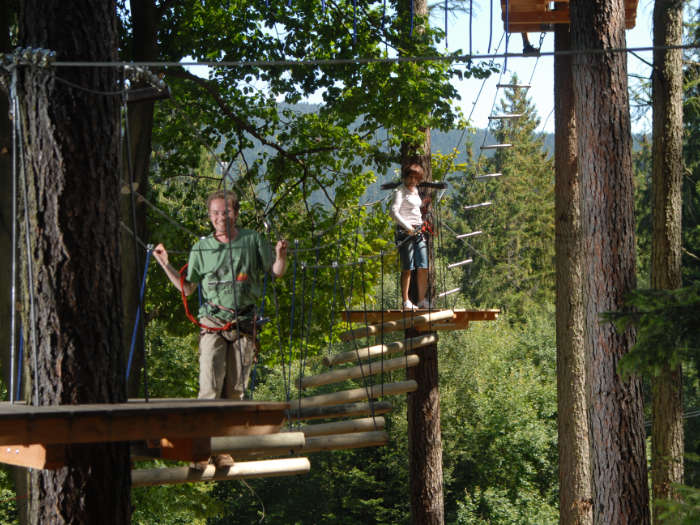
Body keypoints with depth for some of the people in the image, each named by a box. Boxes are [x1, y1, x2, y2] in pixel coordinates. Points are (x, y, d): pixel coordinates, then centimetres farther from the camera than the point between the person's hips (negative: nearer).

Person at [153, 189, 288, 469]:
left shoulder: (253, 240, 6)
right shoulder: (202, 247, 6)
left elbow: (277, 272, 12)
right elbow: (187, 288, 13)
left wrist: (280, 255, -9)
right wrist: (166, 265, 2)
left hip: (244, 325, 1)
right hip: (212, 323, -1)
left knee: (234, 390, 2)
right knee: (210, 387, -13)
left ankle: (223, 449, 10)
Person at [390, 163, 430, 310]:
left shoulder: (415, 190, 17)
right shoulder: (400, 190, -7)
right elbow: (393, 211, -19)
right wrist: (407, 227, -24)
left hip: (418, 231, 7)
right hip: (405, 231, -7)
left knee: (423, 268, 3)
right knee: (408, 268, -7)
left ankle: (422, 300, 9)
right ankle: (405, 301, -3)